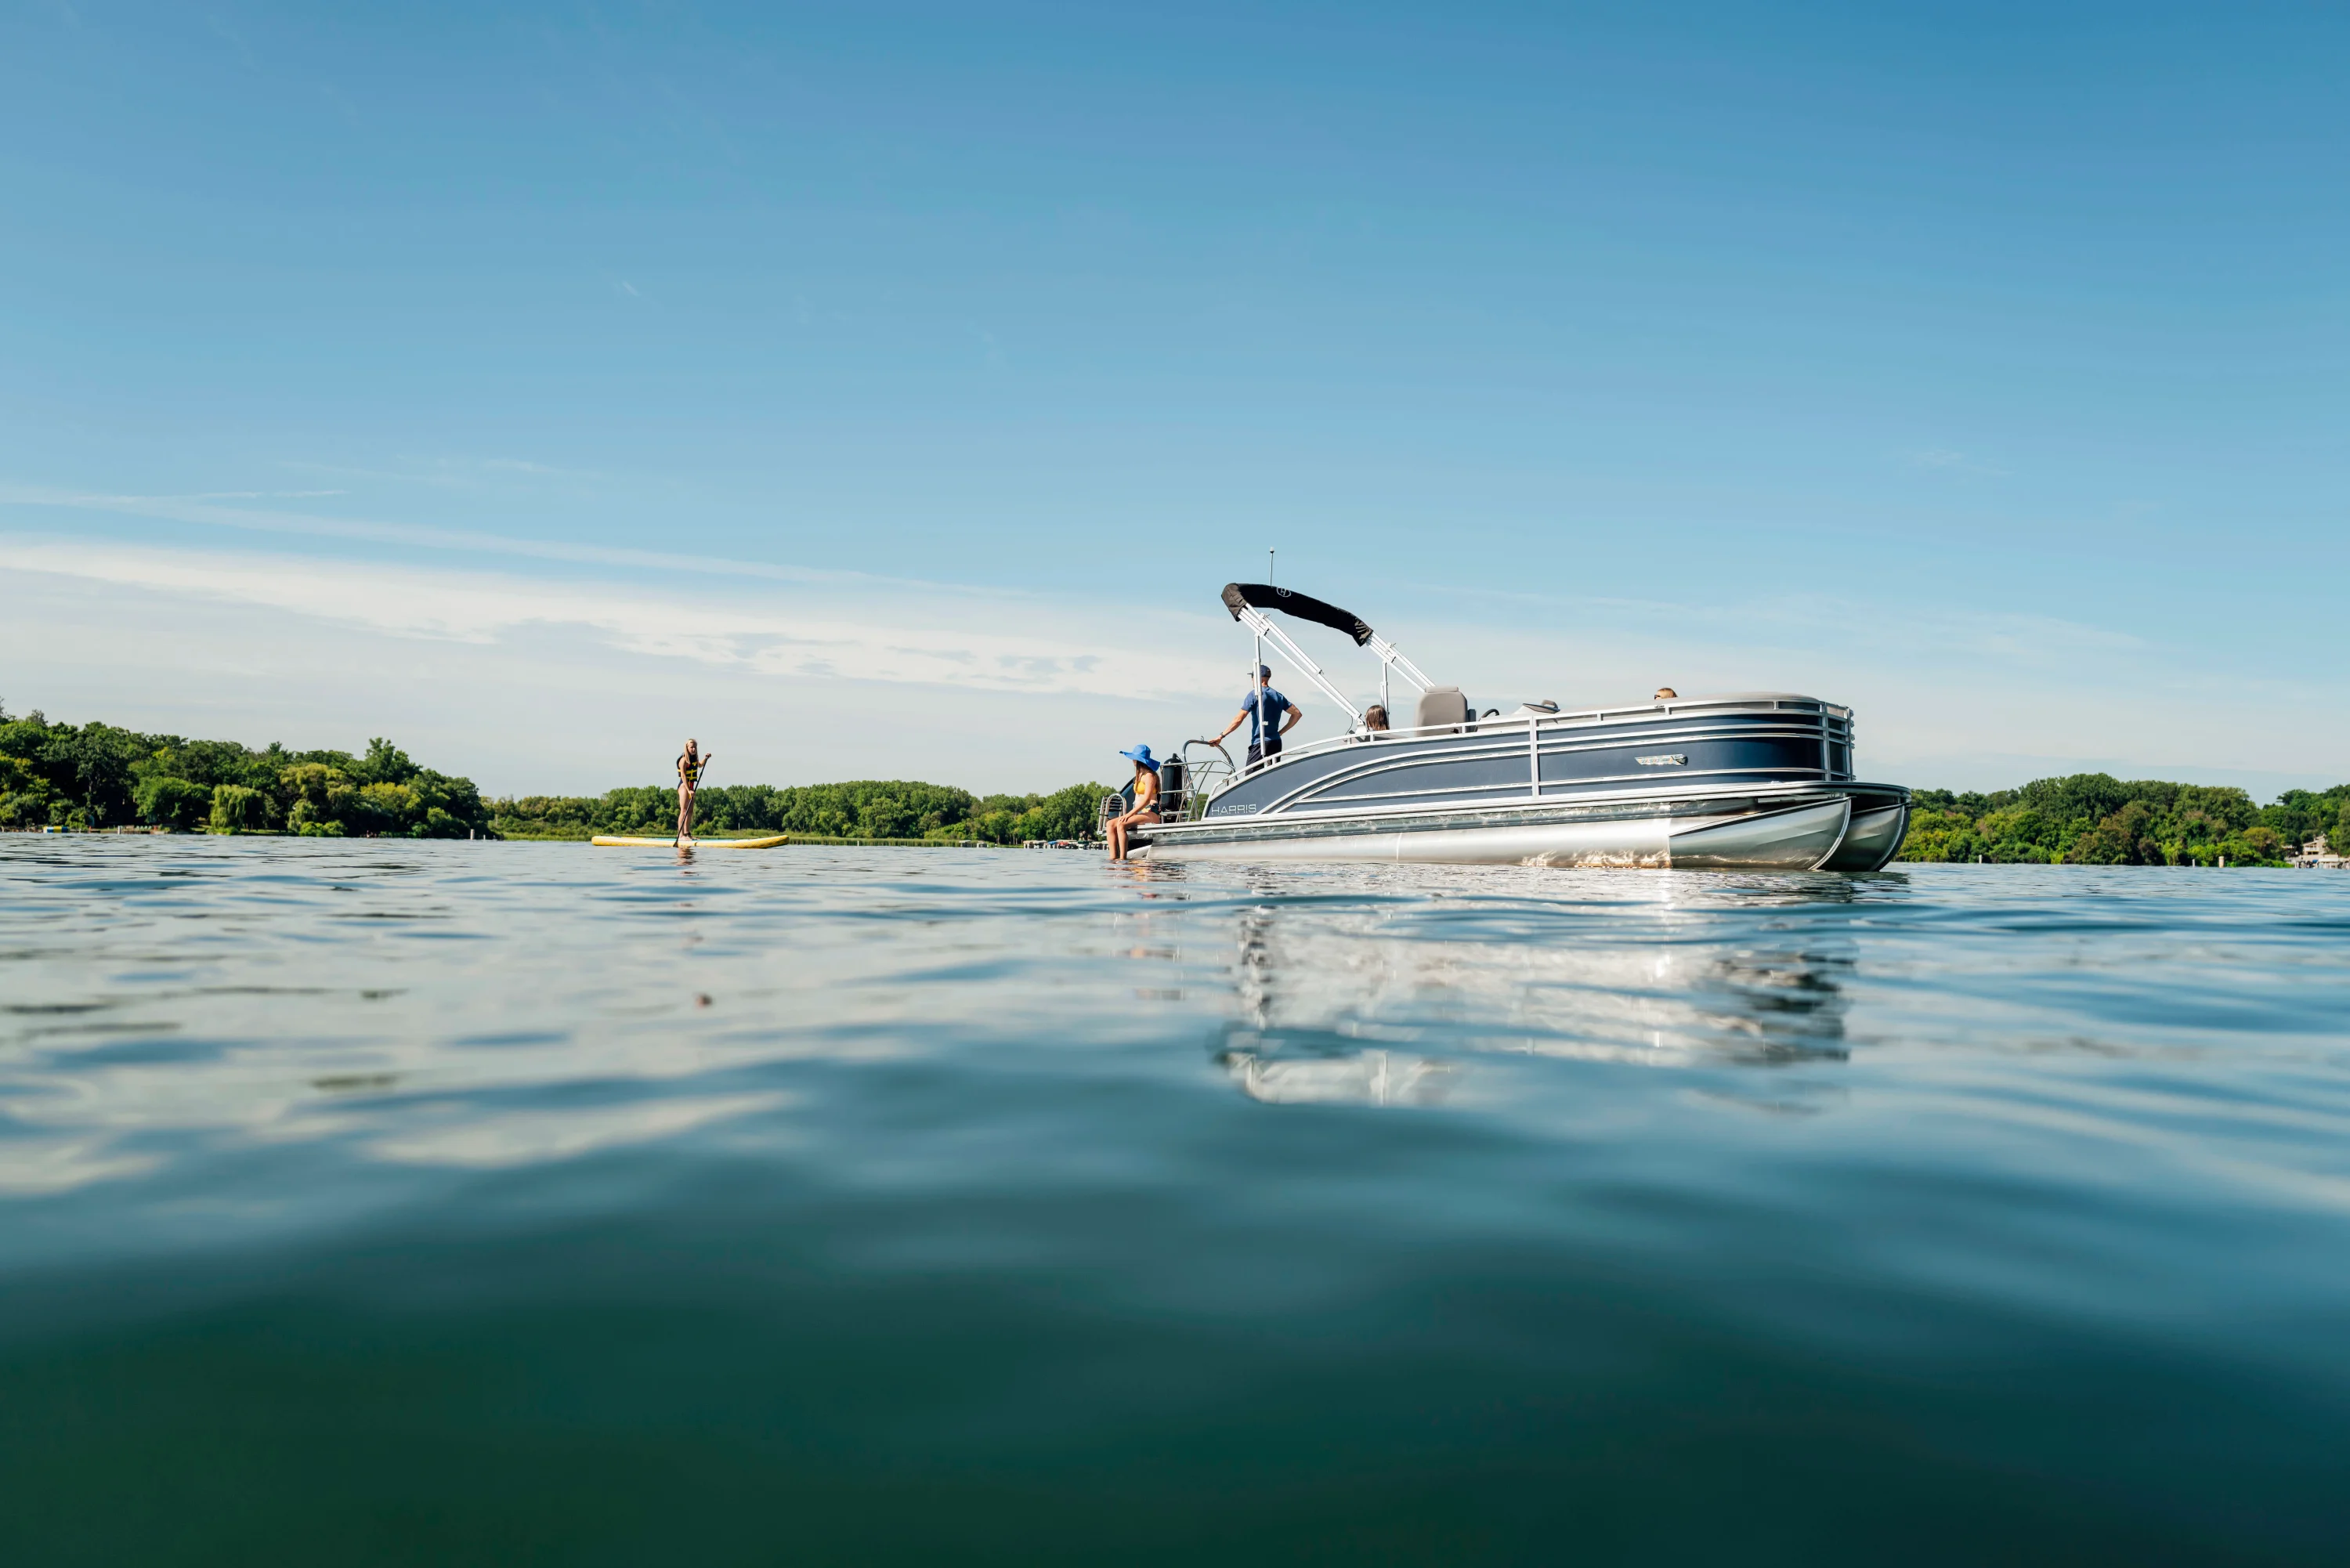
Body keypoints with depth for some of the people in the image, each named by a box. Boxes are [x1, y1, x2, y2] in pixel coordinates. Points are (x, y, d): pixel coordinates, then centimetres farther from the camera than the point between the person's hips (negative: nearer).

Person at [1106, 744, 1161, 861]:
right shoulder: (1140, 775, 20)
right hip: (1139, 812, 9)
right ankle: (1113, 858, -20)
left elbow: (1147, 799, -17)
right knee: (1111, 824, -8)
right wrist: (1129, 814, 6)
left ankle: (1123, 858, -32)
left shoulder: (1149, 776, -8)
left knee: (1121, 824, -30)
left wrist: (1129, 814, -21)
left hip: (1150, 813, -9)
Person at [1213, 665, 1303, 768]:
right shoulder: (1278, 696, 12)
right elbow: (1297, 713, 13)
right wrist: (1281, 731, 15)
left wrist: (1221, 736, -9)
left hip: (1260, 744, -7)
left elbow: (1239, 719, -12)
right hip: (1276, 743, 7)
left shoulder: (1254, 695, -7)